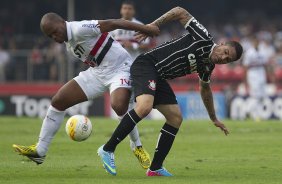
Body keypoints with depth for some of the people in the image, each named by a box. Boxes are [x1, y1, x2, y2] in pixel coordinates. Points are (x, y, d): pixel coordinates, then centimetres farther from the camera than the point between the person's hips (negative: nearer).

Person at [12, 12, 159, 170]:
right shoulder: (70, 45, 6)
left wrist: (145, 29, -23)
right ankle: (40, 151, 8)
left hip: (119, 68, -9)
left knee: (119, 106, -35)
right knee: (58, 101, 2)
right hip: (97, 72, 9)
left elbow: (113, 24, -24)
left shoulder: (79, 29, -23)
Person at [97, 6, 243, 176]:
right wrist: (152, 26, -16)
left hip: (158, 78, 9)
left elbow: (205, 89, 32)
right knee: (145, 107, -30)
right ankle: (108, 149, -22)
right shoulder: (203, 39, -11)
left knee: (176, 118, 2)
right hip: (146, 64, -9)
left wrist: (214, 119, 39)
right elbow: (180, 12, -9)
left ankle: (155, 168, 6)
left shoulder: (207, 67, 13)